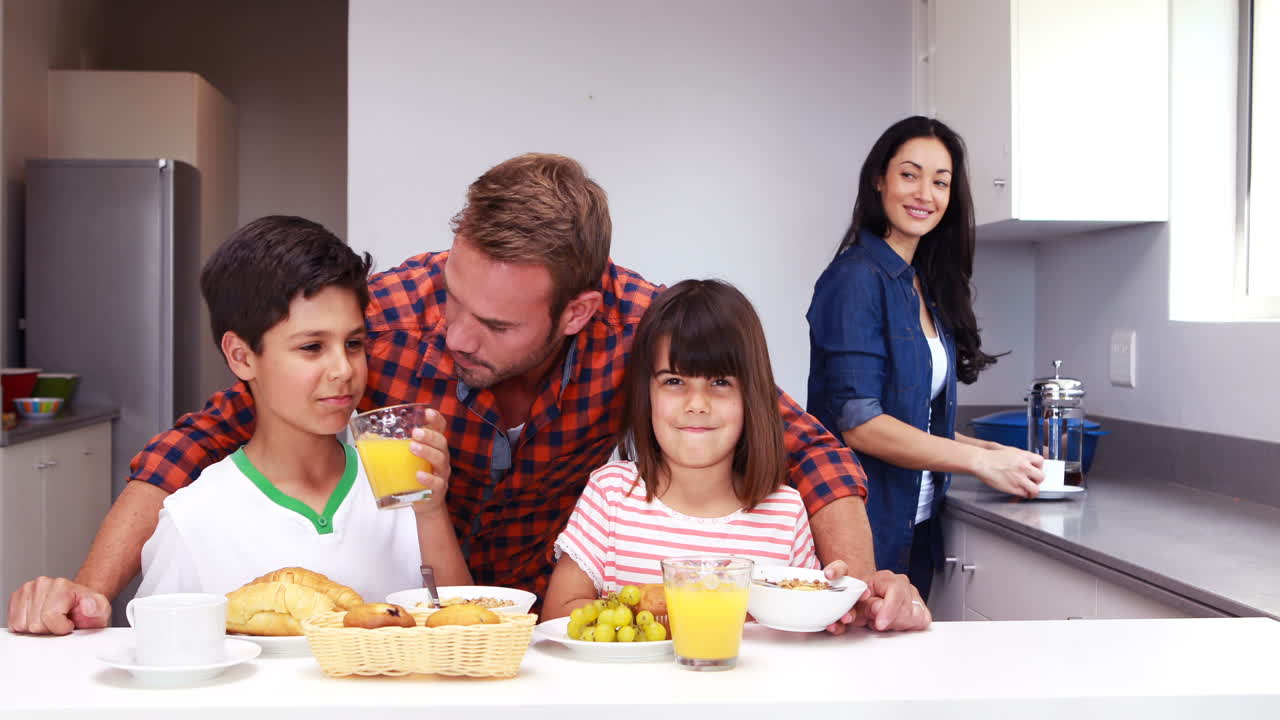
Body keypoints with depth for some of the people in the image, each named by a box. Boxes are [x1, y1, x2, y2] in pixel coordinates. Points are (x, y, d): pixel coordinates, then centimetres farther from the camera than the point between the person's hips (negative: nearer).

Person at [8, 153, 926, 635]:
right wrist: (93, 586, -29)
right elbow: (216, 432, -19)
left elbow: (801, 444, -16)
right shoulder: (391, 313, -26)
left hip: (552, 598, 1)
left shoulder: (641, 326, -25)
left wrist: (857, 581, -32)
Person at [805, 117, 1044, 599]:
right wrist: (981, 461, -16)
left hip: (914, 528, 8)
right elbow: (859, 424, -20)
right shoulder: (856, 278, -13)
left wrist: (995, 451, 5)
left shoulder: (925, 286, 13)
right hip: (862, 526, -8)